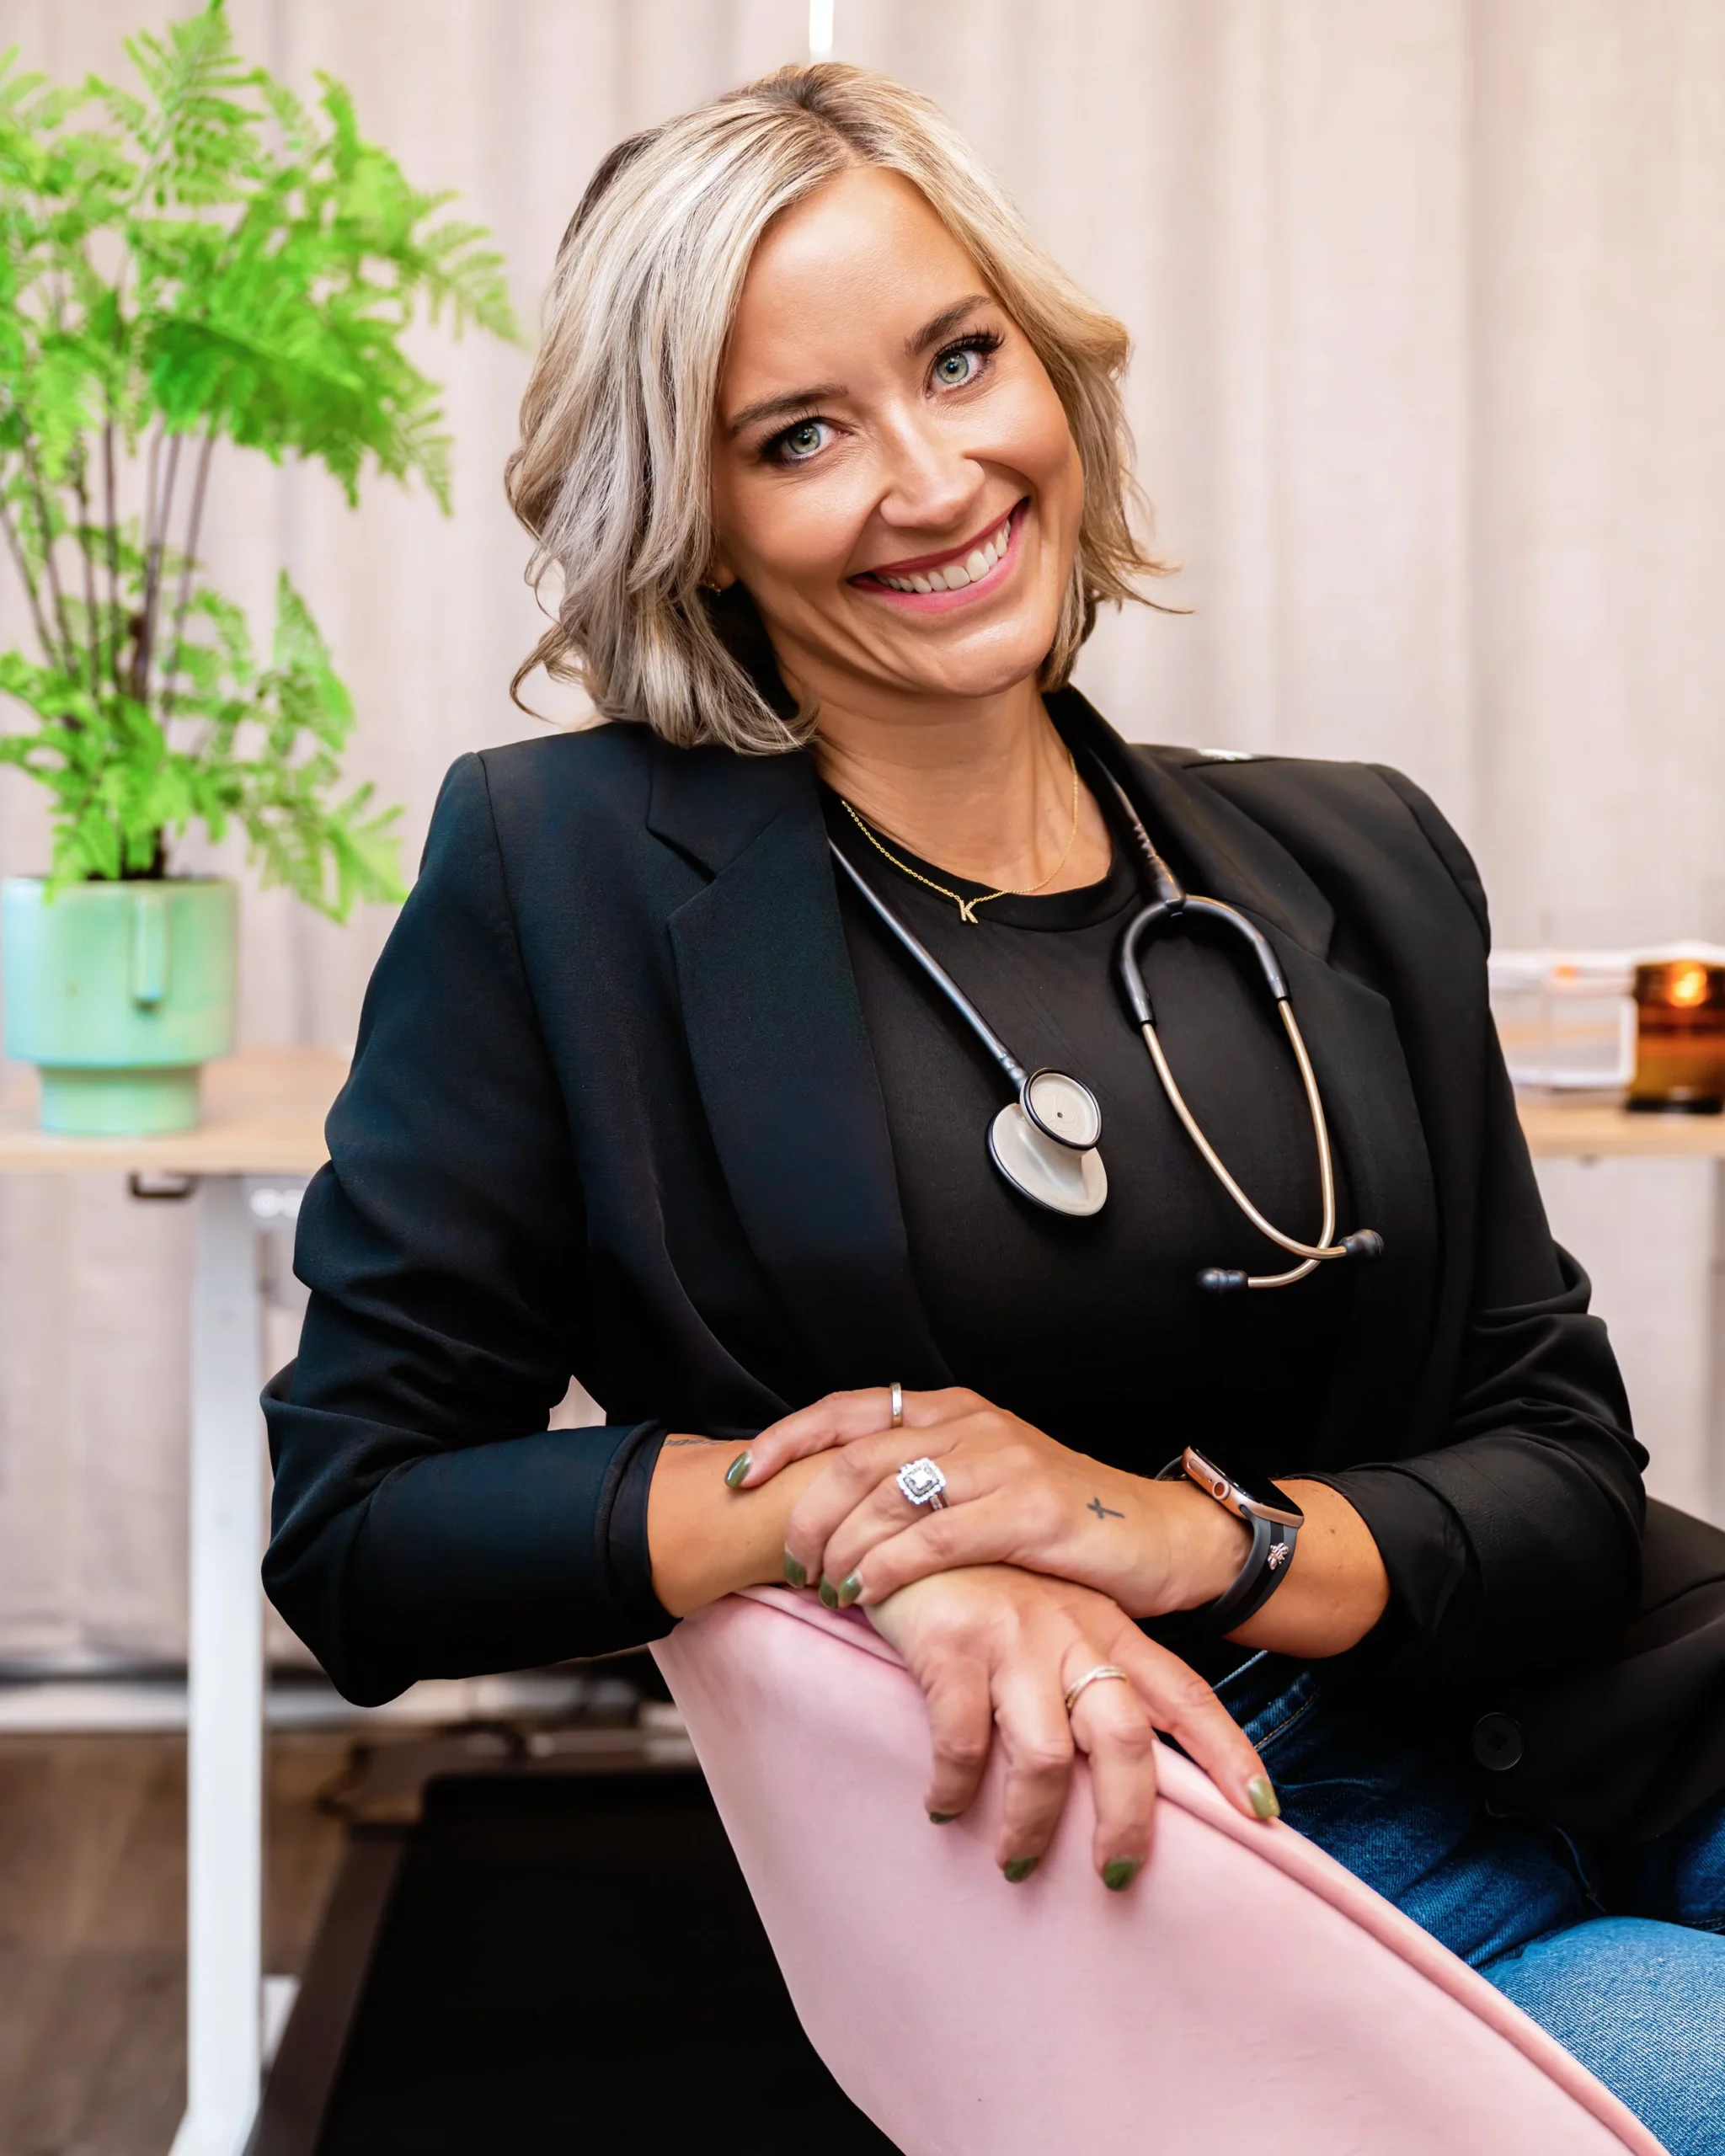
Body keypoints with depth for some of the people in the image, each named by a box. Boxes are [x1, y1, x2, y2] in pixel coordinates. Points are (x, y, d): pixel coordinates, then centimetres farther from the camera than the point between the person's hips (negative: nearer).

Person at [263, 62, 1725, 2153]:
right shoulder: (565, 870, -5)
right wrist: (811, 1502, -22)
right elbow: (355, 1525, -5)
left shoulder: (1355, 863, 6)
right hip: (1087, 1906, -5)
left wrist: (1202, 1533, -17)